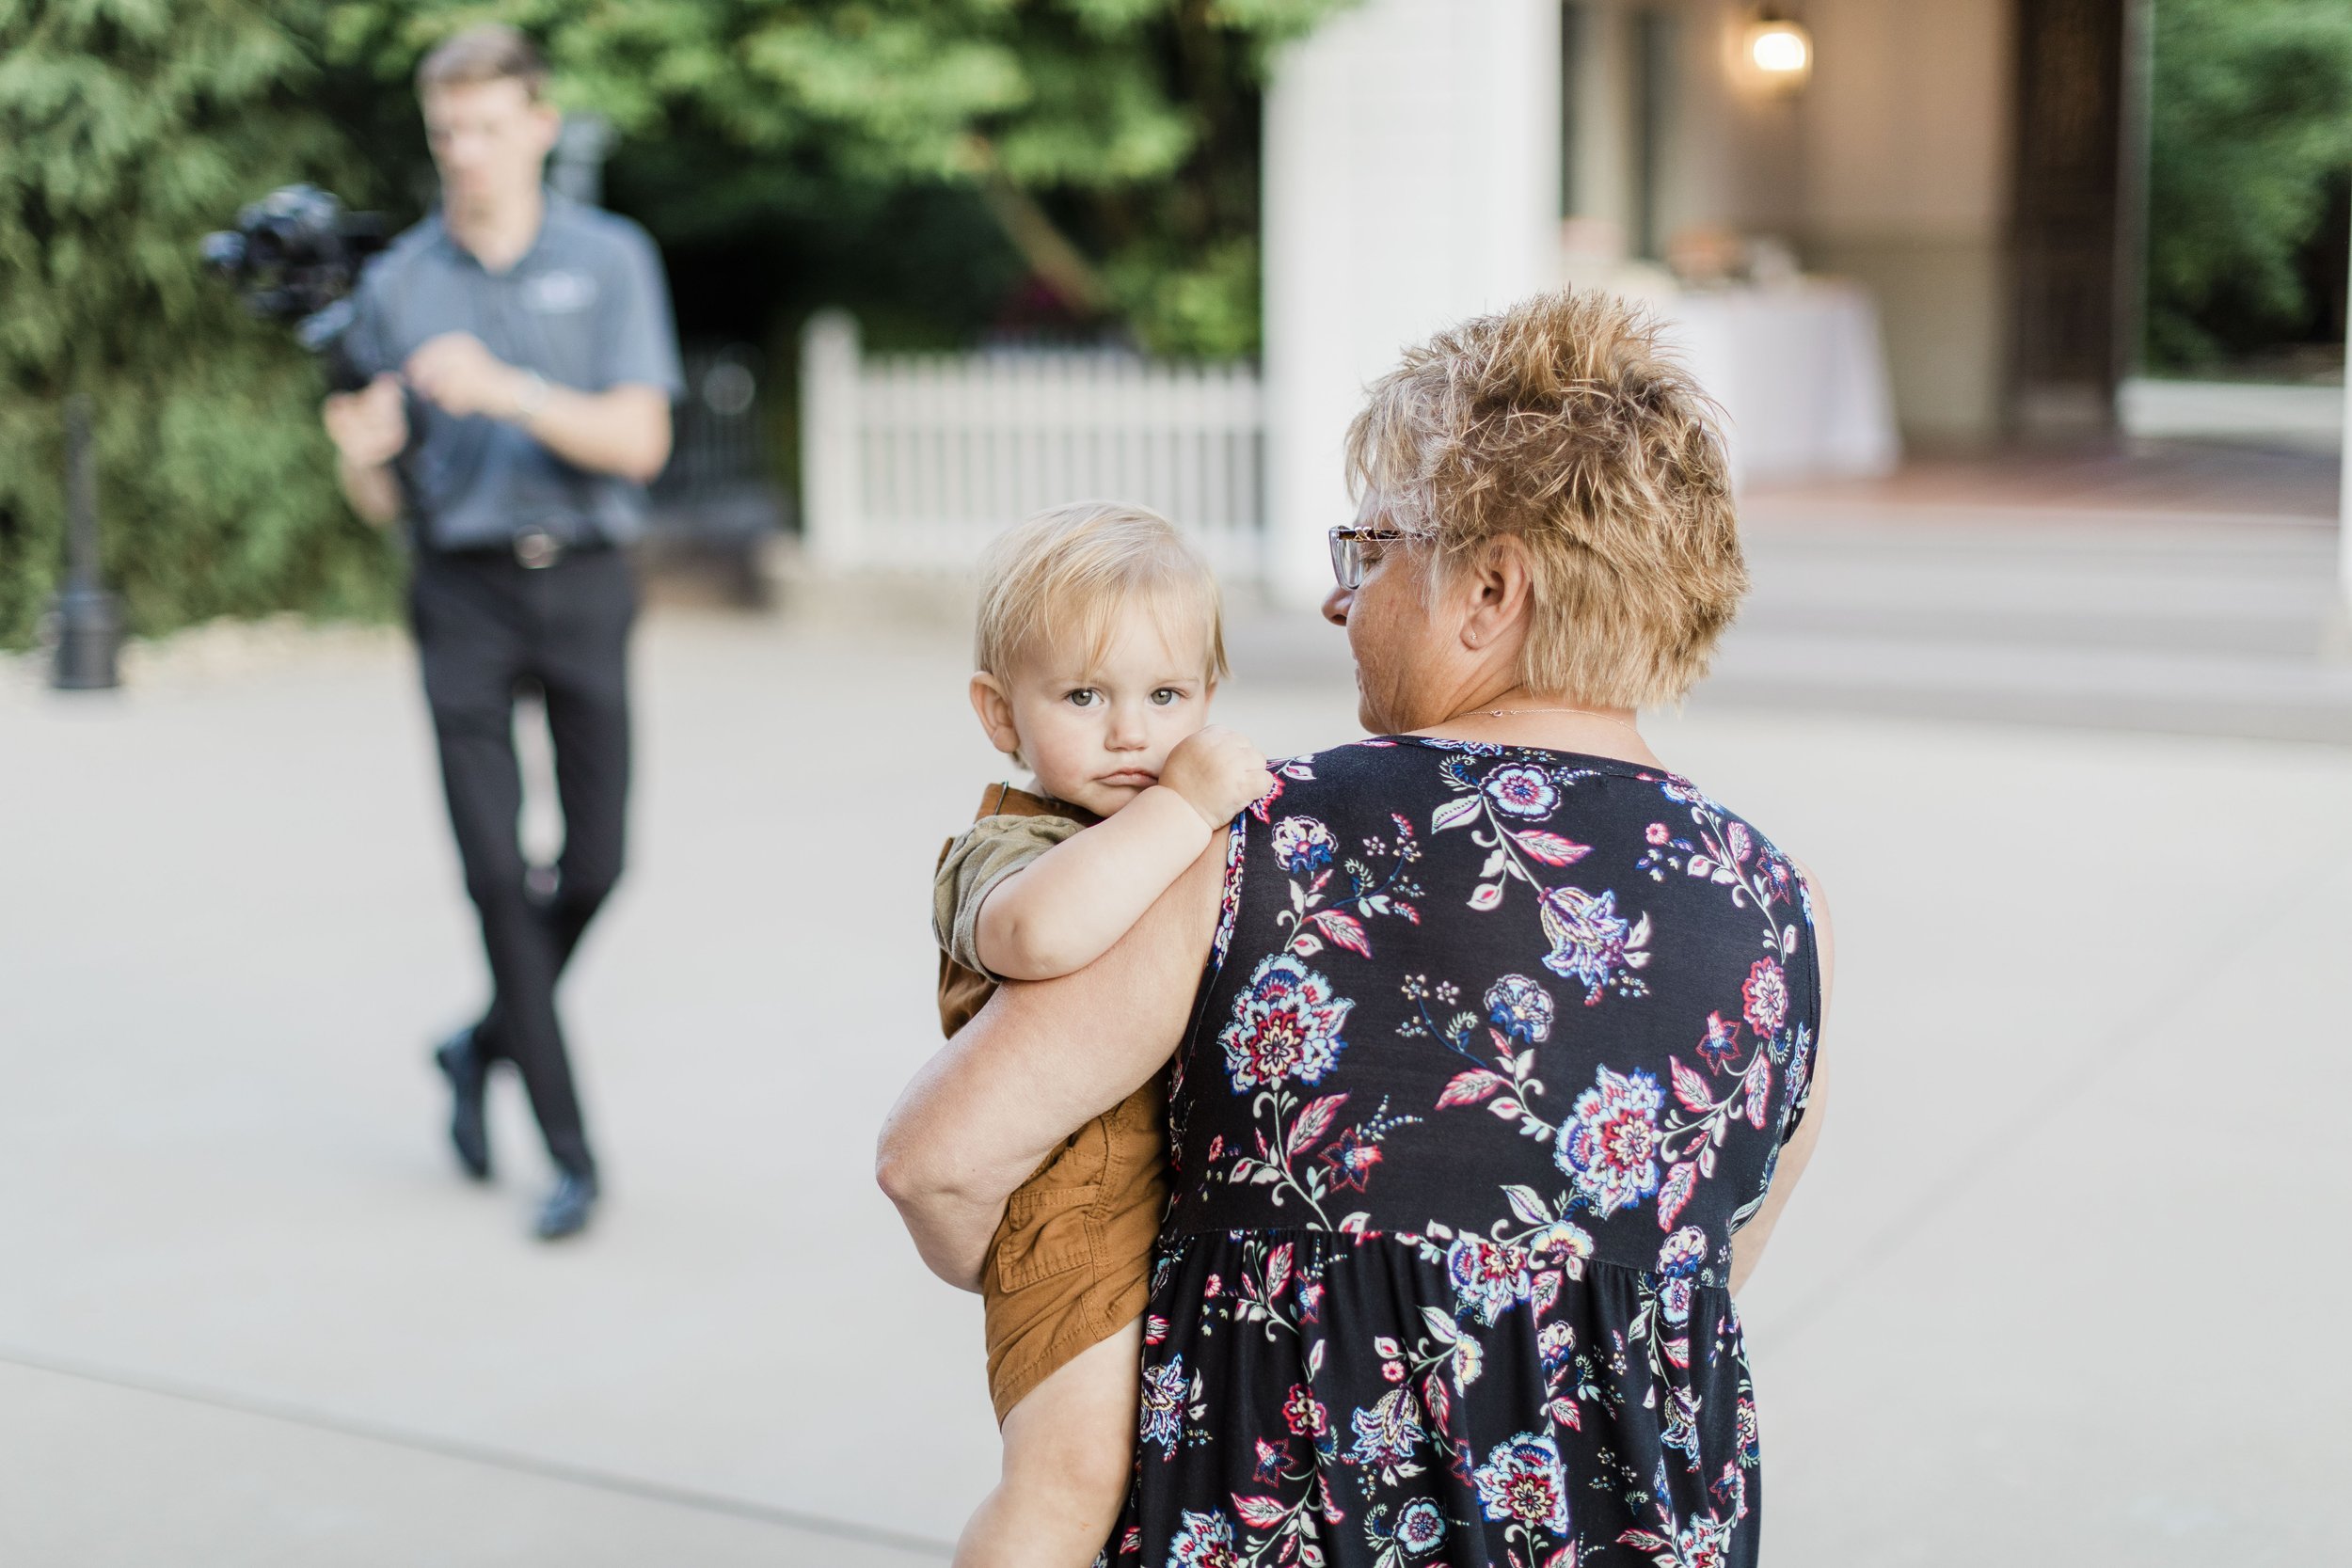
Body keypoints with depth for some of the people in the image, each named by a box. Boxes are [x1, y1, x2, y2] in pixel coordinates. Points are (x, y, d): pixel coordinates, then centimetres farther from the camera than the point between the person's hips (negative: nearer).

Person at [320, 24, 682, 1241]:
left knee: (595, 863, 0)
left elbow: (638, 442, -10)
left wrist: (506, 391, -24)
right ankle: (568, 1151, 1)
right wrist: (360, 451, -15)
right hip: (461, 593, 0)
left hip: (582, 582, 0)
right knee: (496, 869, -7)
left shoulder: (610, 260, 2)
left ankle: (484, 1044, 29)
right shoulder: (396, 284, 7)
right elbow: (381, 500, 9)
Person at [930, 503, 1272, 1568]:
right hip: (1079, 1201, -8)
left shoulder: (1197, 841, 16)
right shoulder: (1004, 849, -12)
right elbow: (1040, 932, -39)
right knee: (1074, 1476, -22)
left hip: (1216, 1190, 9)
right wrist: (1184, 805, -32)